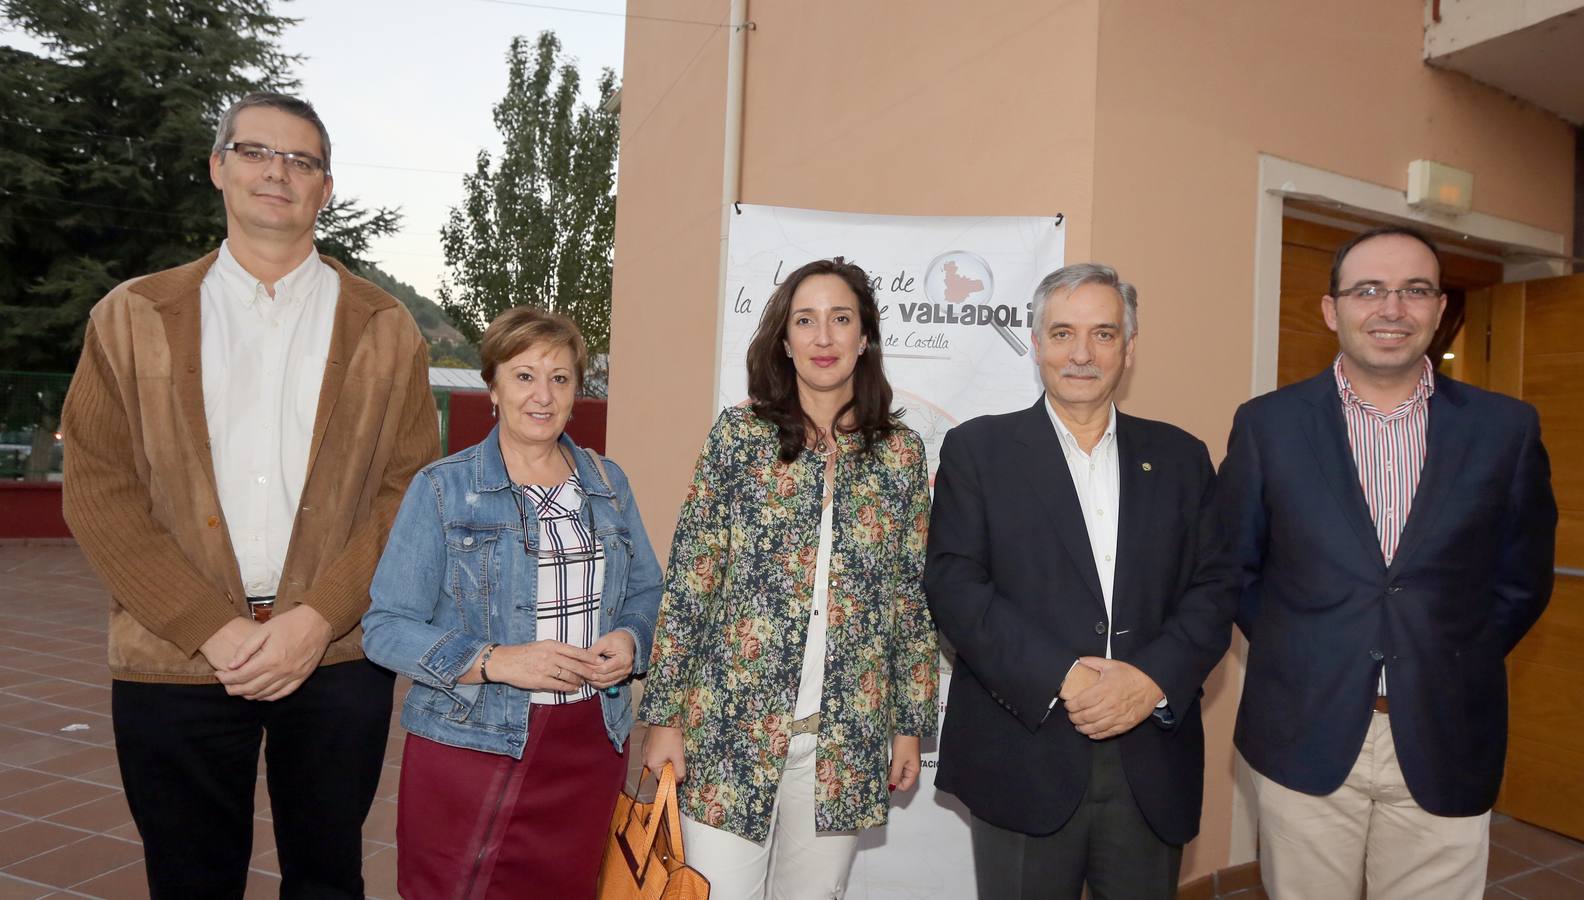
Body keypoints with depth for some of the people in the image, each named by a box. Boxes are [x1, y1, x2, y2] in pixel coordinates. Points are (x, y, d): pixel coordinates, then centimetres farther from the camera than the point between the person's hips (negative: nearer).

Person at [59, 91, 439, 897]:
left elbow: (411, 491, -1)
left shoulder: (384, 330, 4)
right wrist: (214, 630, -10)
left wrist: (318, 618, -12)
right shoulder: (132, 318, 5)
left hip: (338, 657, 0)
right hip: (173, 662, 1)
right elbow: (98, 494, -1)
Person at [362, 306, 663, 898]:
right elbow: (385, 628, -9)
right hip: (471, 746, -3)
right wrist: (496, 661, -22)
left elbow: (645, 592, 13)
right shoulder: (443, 489, -5)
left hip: (591, 746, 4)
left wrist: (630, 639, -9)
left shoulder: (607, 483, 7)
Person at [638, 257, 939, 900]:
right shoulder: (739, 435, -3)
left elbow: (913, 598, 7)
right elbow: (689, 581, -3)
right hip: (732, 726, -2)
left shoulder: (901, 453, 3)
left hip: (845, 740, 2)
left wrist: (912, 725, 7)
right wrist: (664, 715, -5)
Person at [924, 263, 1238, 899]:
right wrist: (1060, 679, -16)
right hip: (1022, 764, -2)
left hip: (1153, 766, 3)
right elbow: (955, 585, -8)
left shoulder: (1180, 457, 10)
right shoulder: (977, 449, 0)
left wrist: (1153, 679, -12)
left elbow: (1214, 587, 4)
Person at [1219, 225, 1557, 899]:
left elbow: (1522, 579, 10)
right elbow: (1233, 566, 4)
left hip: (1446, 746, 1)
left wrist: (1452, 667, 5)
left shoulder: (1506, 428, 2)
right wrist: (1293, 658, 1)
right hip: (1303, 739, -1)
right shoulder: (1267, 424, -2)